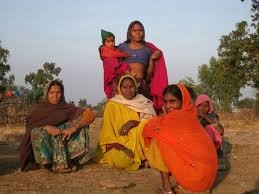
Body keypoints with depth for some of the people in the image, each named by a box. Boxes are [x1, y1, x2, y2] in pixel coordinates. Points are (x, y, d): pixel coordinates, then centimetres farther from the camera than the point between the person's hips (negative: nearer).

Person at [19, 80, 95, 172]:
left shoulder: (67, 108, 7)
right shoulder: (38, 109, 9)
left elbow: (90, 115, -8)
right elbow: (30, 124, -10)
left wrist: (73, 128, -24)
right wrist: (46, 127, -29)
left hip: (65, 146, 2)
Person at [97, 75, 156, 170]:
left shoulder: (145, 103, 11)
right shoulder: (112, 105, 3)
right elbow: (107, 129, -2)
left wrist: (133, 123, -16)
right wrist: (115, 144, -18)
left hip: (138, 143, 1)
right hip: (120, 144, -1)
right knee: (121, 160, -33)